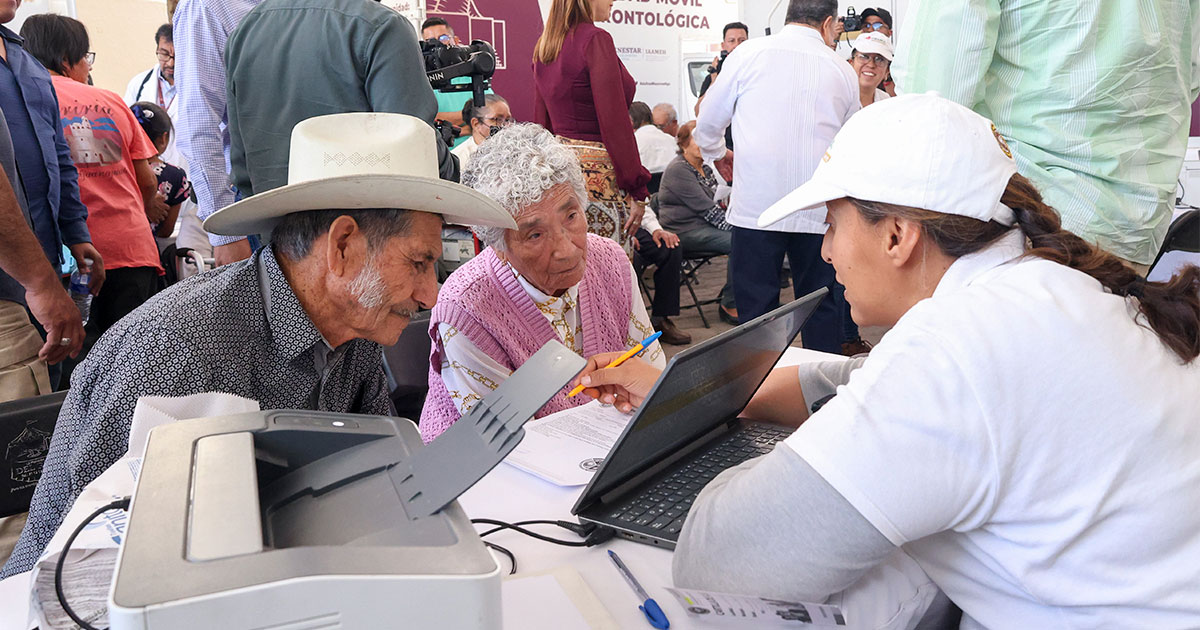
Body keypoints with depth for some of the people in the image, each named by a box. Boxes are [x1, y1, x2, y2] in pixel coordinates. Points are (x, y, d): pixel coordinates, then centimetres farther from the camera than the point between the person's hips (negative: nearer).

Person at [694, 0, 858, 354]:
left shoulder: (748, 54, 3)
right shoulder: (843, 71, 10)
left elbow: (708, 124, 10)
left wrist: (717, 153, 31)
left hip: (756, 204, -2)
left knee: (756, 308, 3)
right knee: (821, 309, 11)